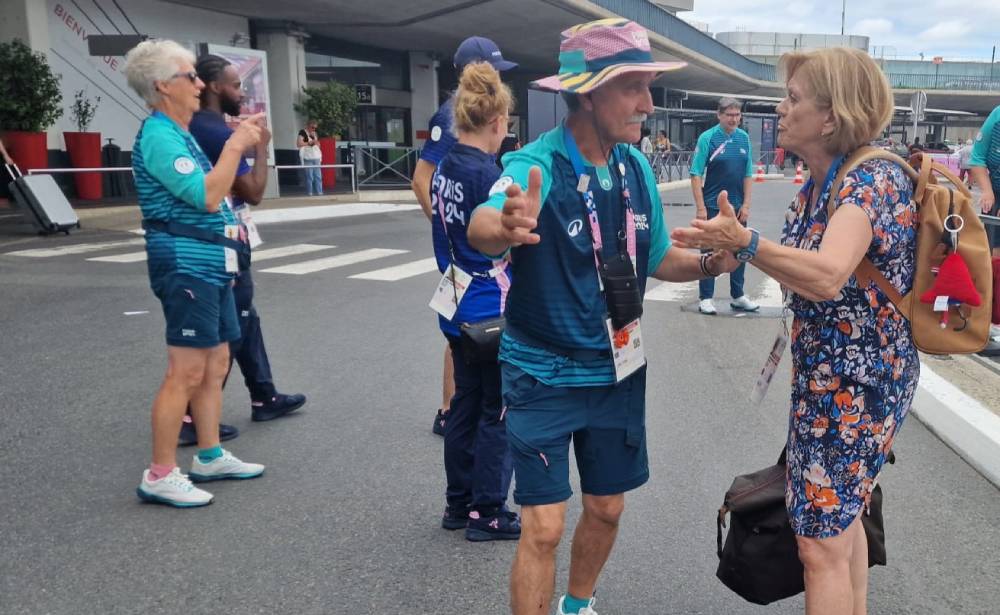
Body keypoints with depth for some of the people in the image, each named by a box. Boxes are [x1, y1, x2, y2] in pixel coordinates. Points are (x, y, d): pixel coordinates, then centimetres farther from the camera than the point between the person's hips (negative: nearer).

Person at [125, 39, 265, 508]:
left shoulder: (178, 134, 18)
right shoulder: (158, 136, -14)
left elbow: (210, 193, 20)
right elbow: (206, 195, -23)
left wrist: (246, 141, 14)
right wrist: (235, 144, -13)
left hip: (209, 264, 10)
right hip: (186, 264, -10)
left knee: (216, 363, 14)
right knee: (186, 373, -8)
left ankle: (210, 457, 24)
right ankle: (160, 476, -1)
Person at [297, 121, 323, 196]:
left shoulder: (315, 134, 20)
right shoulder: (302, 132, -2)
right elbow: (298, 144, -13)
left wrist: (315, 138, 5)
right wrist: (309, 143, -9)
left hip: (316, 158, 7)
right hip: (308, 158, -7)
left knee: (318, 177, 3)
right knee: (309, 177, -9)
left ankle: (319, 193, 6)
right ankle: (310, 194, -6)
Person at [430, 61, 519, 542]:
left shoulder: (445, 169, 5)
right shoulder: (488, 174, -19)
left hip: (459, 307, 8)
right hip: (492, 310, -8)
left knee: (466, 403, 17)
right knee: (497, 412, 4)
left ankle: (459, 505, 27)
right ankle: (487, 514, 14)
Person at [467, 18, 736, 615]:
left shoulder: (637, 167, -3)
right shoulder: (536, 164, -21)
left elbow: (655, 258, 9)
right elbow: (481, 227, -42)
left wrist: (710, 261, -11)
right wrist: (506, 228, -65)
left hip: (618, 371, 6)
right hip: (545, 375, -5)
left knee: (607, 508, 19)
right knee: (544, 526, -3)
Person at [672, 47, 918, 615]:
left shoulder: (875, 179, -21)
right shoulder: (819, 184, 8)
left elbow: (828, 276, -37)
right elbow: (802, 275, 6)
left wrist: (744, 240, -38)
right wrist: (732, 242, -2)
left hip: (857, 384, -10)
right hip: (829, 377, 10)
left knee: (822, 543, -1)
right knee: (841, 518, 24)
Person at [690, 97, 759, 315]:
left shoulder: (744, 138, 5)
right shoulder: (707, 138, -9)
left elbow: (748, 174, 8)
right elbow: (696, 175, -11)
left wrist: (746, 205, 1)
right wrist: (701, 208, -16)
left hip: (738, 207, 5)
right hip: (713, 206, -5)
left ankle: (738, 297, 25)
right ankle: (705, 298, 12)